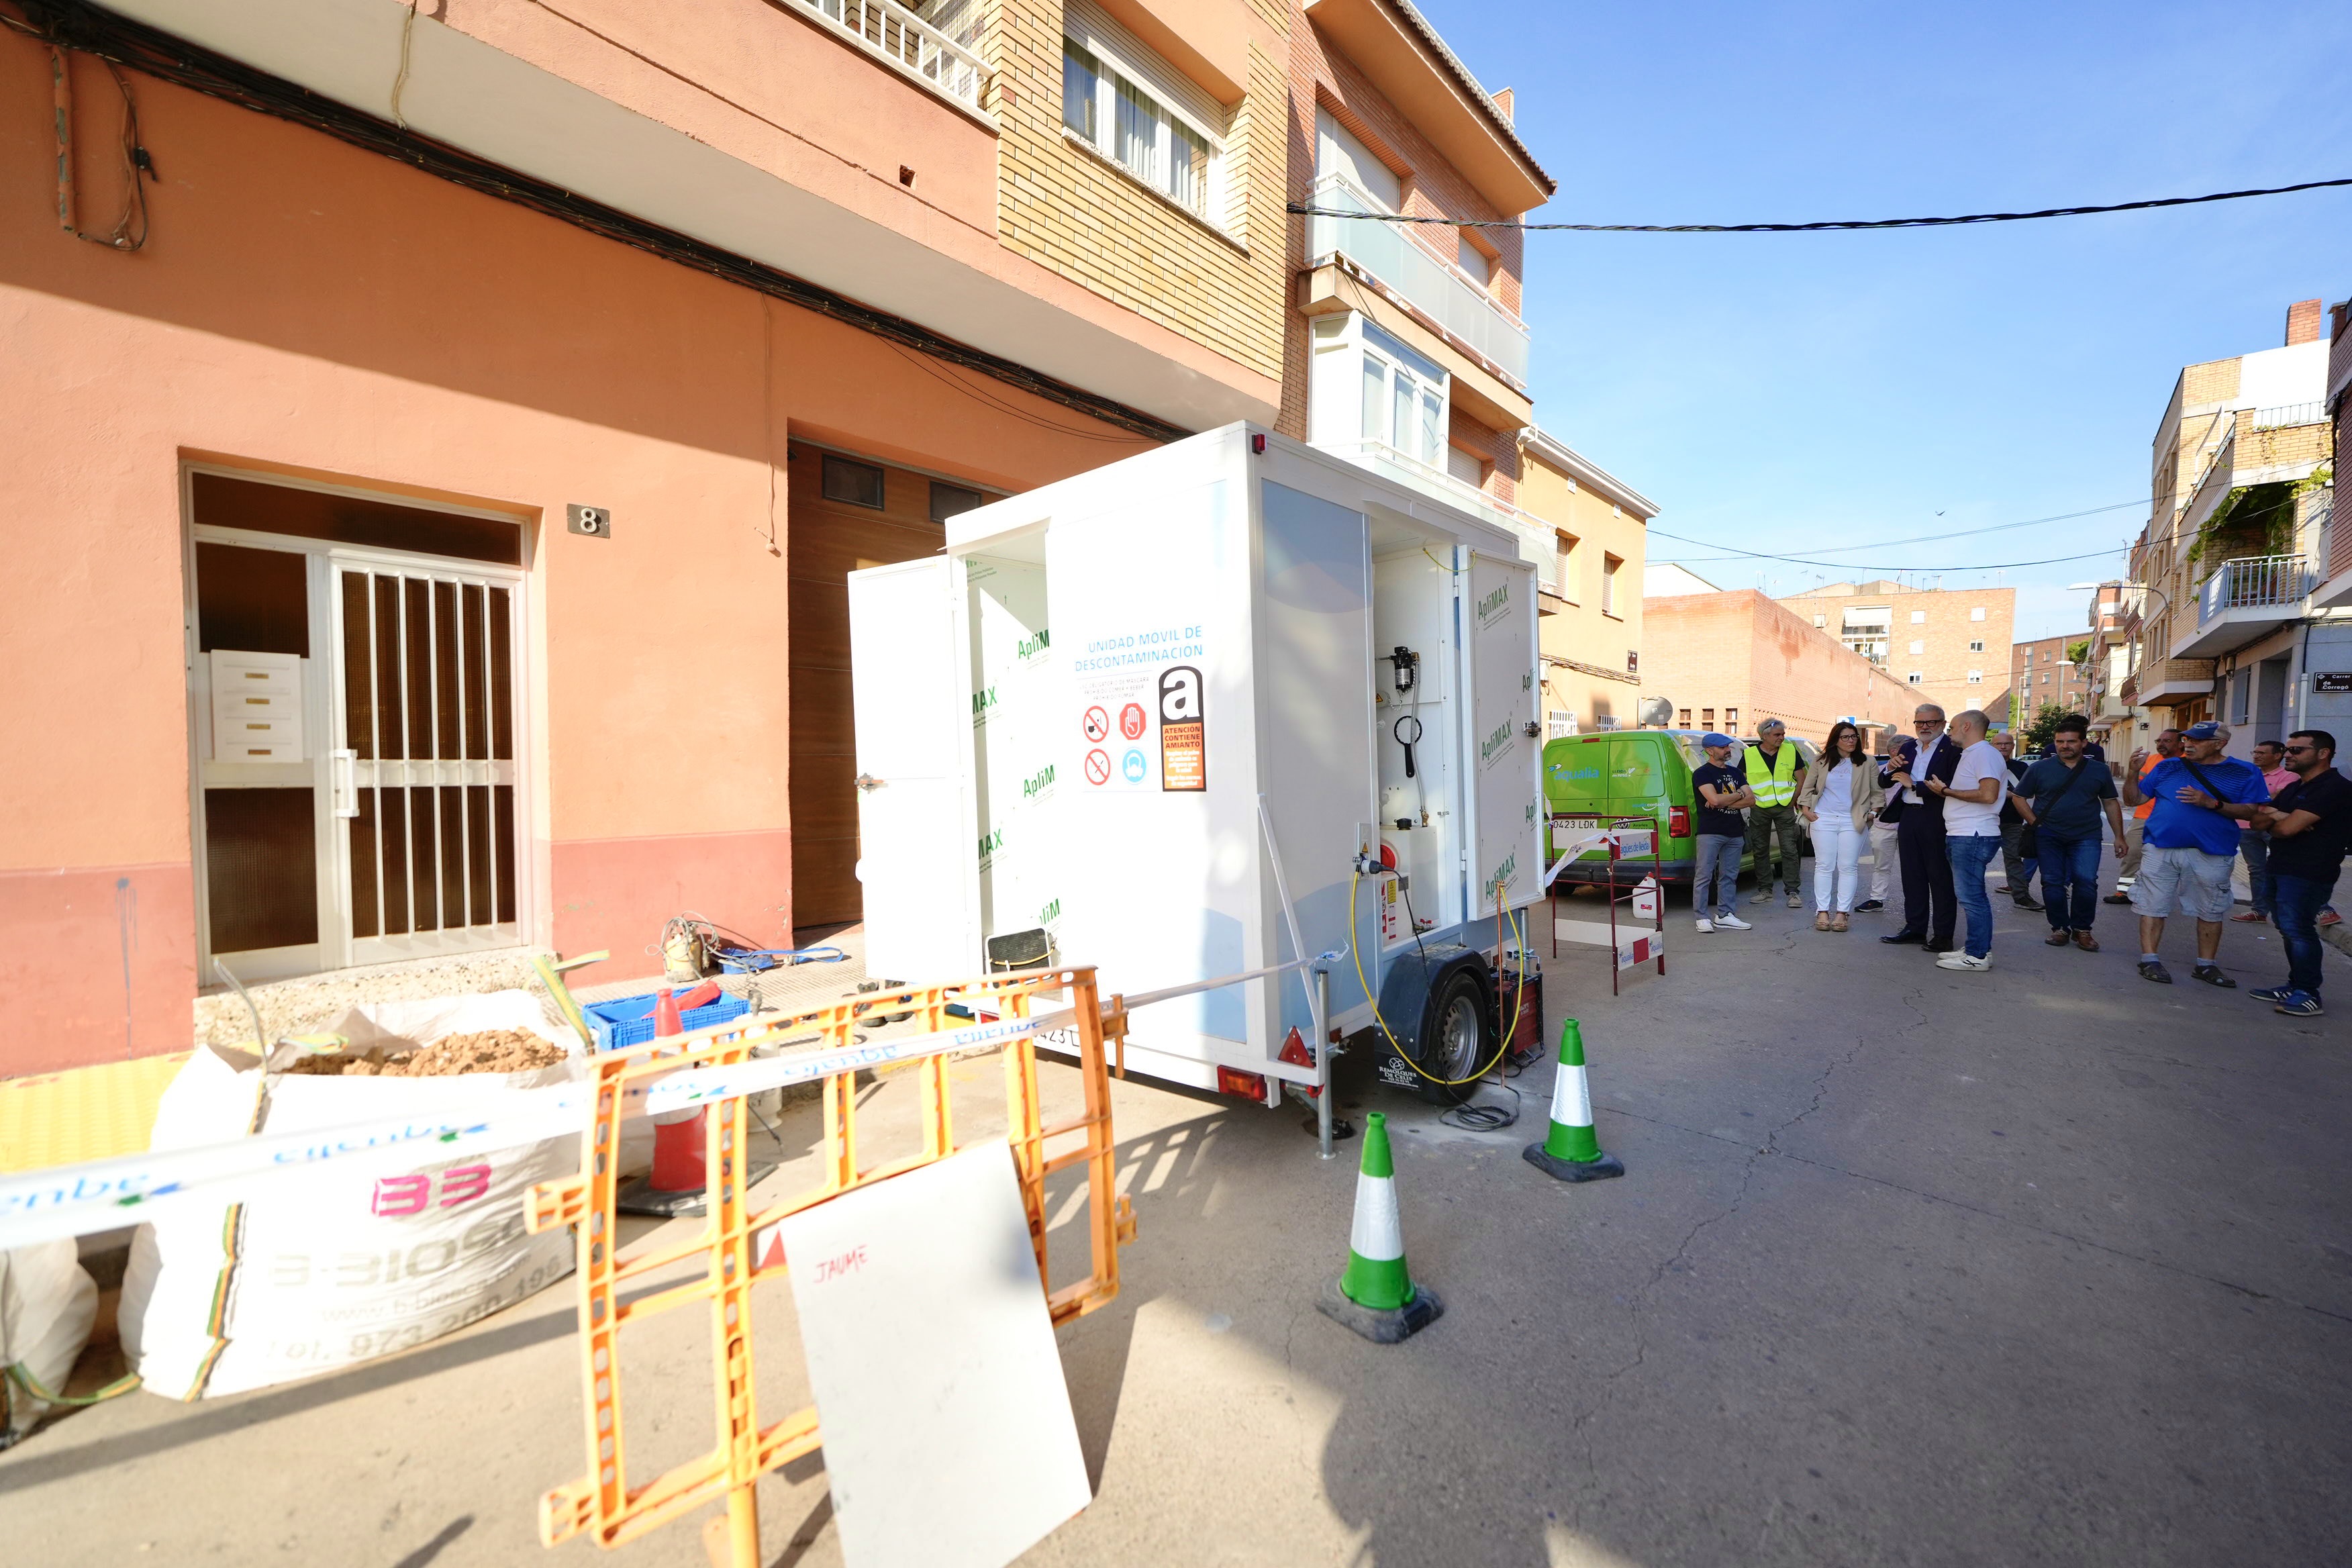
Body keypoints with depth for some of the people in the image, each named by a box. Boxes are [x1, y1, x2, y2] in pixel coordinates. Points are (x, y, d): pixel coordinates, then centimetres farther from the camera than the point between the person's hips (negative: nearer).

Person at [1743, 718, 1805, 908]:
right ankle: (1765, 890, 16)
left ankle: (1793, 891, 1)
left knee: (1790, 850, -4)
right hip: (1759, 809, 0)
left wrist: (1793, 800, 3)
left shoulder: (1790, 751, 2)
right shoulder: (1750, 754, -1)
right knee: (1760, 850, 6)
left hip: (1784, 808, 0)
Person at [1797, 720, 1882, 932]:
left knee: (1848, 867, -1)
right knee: (1824, 866, 1)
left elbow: (1878, 791, 9)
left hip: (1852, 821, 0)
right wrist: (1806, 809, 3)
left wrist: (1874, 811, -3)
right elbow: (1808, 787, 14)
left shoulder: (1867, 763, 5)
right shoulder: (1821, 762, 7)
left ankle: (1842, 913, 3)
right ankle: (1823, 912, 3)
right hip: (1823, 819, 1)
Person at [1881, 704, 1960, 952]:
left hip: (1936, 820, -7)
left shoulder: (1952, 749, -8)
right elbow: (1886, 784, 17)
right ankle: (1915, 928, 21)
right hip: (1908, 817, 7)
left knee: (1940, 877, 1)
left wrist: (1913, 785, -14)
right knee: (1912, 875, 12)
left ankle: (1943, 935, 7)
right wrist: (1891, 769, -3)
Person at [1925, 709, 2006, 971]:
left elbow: (1988, 794, -22)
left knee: (1971, 896, -7)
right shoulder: (1970, 755, 20)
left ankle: (1977, 955, -3)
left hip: (1974, 837, -10)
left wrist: (1947, 791, -14)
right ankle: (1977, 949, 20)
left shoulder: (1985, 753, -11)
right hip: (1962, 835, 10)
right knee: (1971, 895, 13)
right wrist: (1943, 791, 11)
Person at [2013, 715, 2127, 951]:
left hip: (2086, 837, 0)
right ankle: (2060, 928, 13)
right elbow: (2020, 798, 7)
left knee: (2086, 881, -11)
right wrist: (2035, 823, -5)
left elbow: (2111, 803, 13)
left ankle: (2082, 930, 5)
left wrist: (2119, 837, 11)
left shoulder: (2098, 771, 7)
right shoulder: (2040, 768, 2)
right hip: (2049, 837, 0)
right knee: (2052, 883, 0)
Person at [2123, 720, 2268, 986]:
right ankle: (2149, 960, 6)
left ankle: (2206, 965, 21)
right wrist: (2133, 773, -10)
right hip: (2160, 849, 0)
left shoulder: (2244, 773, 4)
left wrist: (2213, 804, -17)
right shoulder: (2167, 767, 7)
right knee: (2153, 906, 0)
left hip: (2212, 853, 0)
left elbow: (2253, 812, -3)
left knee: (2211, 912, 9)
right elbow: (2133, 799, 6)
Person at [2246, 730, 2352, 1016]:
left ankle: (2308, 995, -3)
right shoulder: (2293, 789, 17)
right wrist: (2278, 815, -9)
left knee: (2298, 930, -9)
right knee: (2289, 930, 12)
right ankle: (2295, 986, 20)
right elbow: (2257, 820, 12)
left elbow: (2287, 828, -20)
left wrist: (2274, 820, 3)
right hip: (2282, 868, 9)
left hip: (2308, 873, -9)